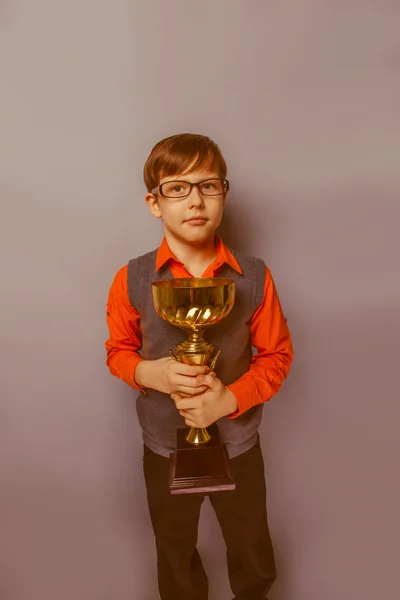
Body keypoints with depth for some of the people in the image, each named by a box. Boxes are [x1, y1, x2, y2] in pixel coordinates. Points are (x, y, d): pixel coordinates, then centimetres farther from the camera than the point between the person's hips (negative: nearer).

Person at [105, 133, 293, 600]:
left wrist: (229, 399, -22)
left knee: (254, 561, 26)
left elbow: (276, 355, -6)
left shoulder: (254, 277, -16)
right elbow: (119, 352, -2)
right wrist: (154, 373, -23)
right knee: (176, 560, 27)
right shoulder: (132, 280, -15)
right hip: (164, 448, 0)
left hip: (238, 445, 0)